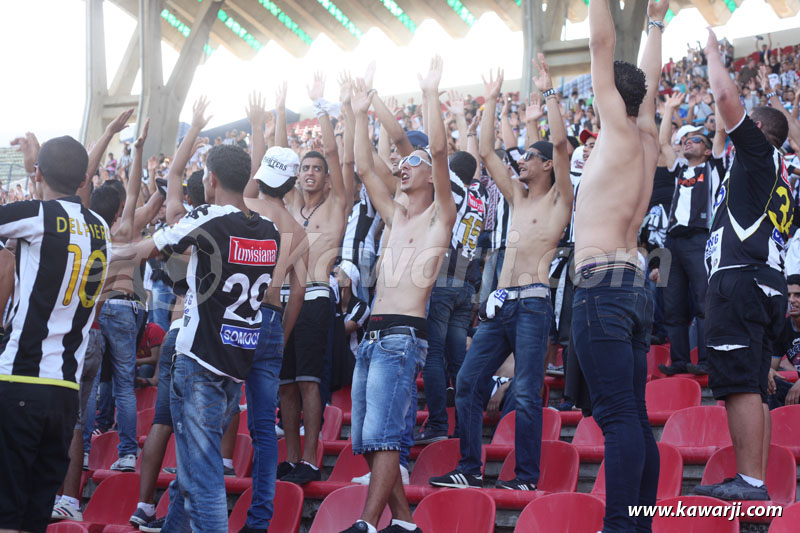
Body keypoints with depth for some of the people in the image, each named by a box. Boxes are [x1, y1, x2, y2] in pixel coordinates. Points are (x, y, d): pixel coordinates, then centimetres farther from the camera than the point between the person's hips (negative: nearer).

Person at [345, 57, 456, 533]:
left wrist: (432, 94, -10)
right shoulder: (395, 217, 23)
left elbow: (440, 150, -10)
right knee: (367, 439, 5)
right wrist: (361, 117, 22)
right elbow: (365, 169, 22)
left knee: (382, 434, -16)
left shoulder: (439, 216, 3)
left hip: (404, 334, -8)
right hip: (373, 334, 8)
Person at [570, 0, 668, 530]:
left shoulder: (621, 131, -4)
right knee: (634, 420, 9)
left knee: (619, 417, -13)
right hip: (634, 288, 9)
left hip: (604, 286, -9)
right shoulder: (647, 140, 15)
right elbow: (650, 83, 31)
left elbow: (602, 43, -5)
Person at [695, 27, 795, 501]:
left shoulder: (760, 151, 2)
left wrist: (712, 50, 7)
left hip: (740, 279, -9)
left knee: (740, 382, -14)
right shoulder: (783, 182, 27)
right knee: (754, 386, 7)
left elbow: (726, 97, -6)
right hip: (769, 283, 10)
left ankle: (750, 480, -18)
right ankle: (756, 482, 6)